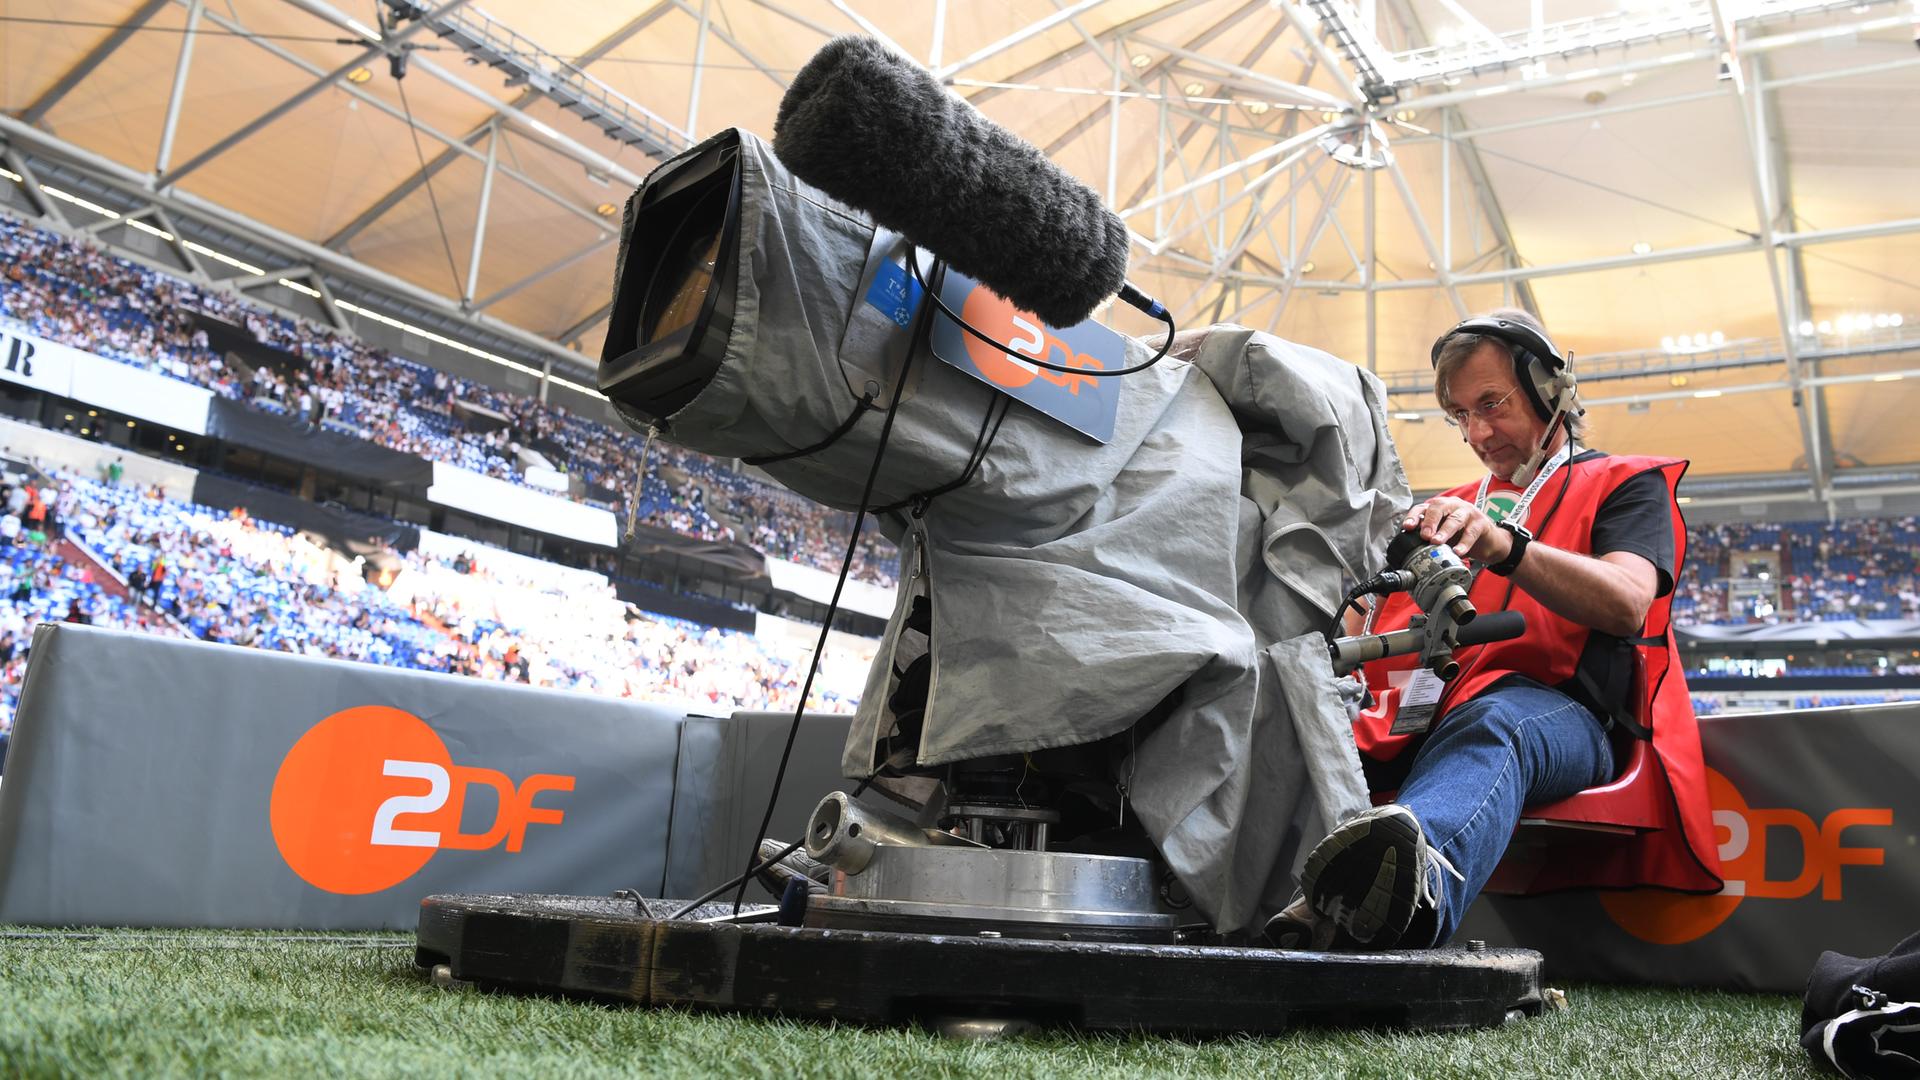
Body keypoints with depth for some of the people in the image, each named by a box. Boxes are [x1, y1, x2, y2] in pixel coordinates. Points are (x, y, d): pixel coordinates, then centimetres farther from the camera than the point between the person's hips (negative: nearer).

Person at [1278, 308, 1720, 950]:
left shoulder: (1625, 485, 19)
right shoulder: (1455, 505, 35)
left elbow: (1627, 604, -5)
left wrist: (1504, 546, -22)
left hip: (1556, 709, -4)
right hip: (1419, 711, 5)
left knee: (1491, 729, -42)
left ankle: (1420, 881, -72)